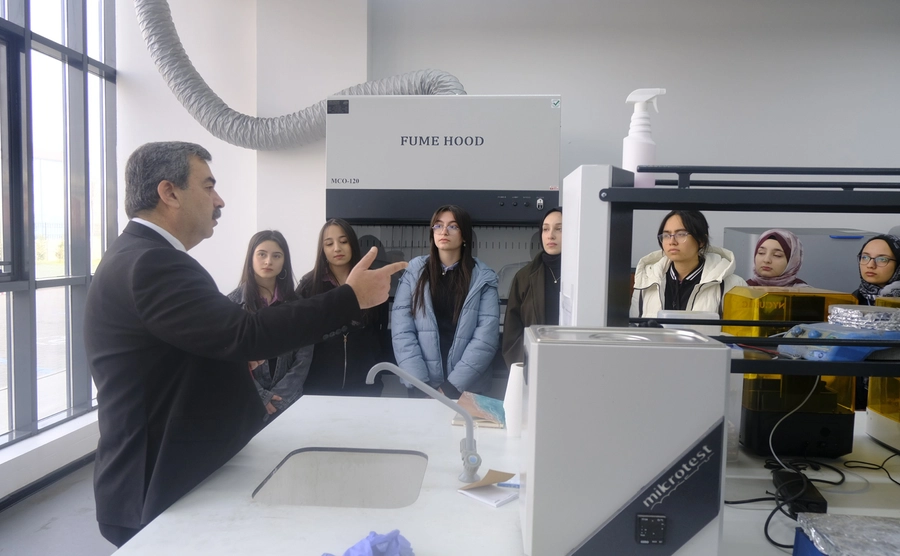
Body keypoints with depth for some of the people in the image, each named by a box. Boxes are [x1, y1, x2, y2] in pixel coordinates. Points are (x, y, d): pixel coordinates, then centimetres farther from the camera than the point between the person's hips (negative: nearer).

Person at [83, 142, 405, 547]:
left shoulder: (140, 256, 10)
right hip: (159, 493, -10)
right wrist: (351, 297, -29)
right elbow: (244, 333, -34)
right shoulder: (150, 263, -24)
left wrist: (240, 359, 2)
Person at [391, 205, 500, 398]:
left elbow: (486, 338, -11)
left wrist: (453, 386, -17)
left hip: (468, 388, -1)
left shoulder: (483, 277, -3)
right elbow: (401, 331, -6)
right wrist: (420, 383, -15)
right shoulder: (414, 271, 0)